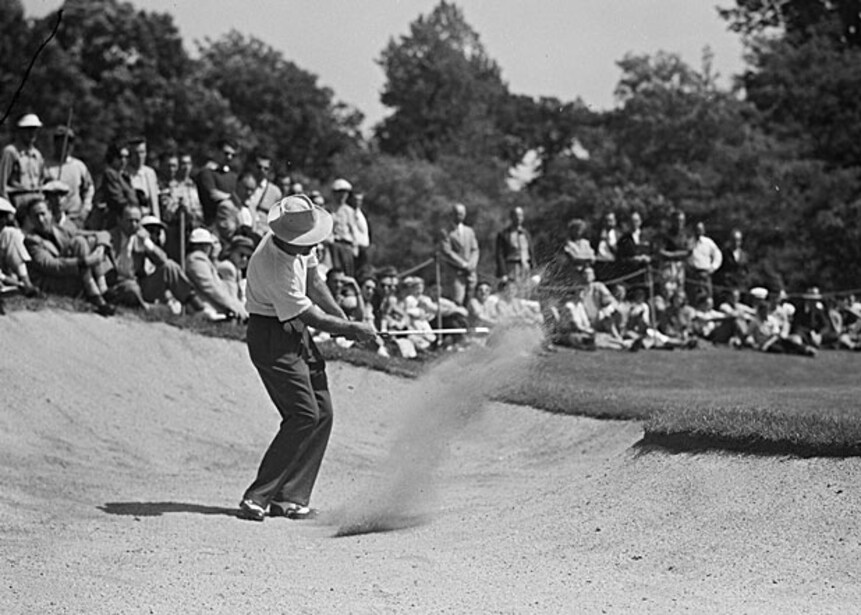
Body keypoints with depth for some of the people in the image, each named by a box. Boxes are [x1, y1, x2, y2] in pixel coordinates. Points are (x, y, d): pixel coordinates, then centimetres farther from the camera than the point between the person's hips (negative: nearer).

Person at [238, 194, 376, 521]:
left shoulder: (301, 246, -4)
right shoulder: (273, 267, -29)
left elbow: (314, 282, 11)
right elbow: (309, 315, -21)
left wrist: (345, 320, 3)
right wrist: (351, 330, -10)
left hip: (297, 334, 9)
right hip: (271, 337, -9)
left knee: (322, 412, 1)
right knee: (304, 414, -17)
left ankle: (289, 498, 2)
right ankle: (257, 498, -15)